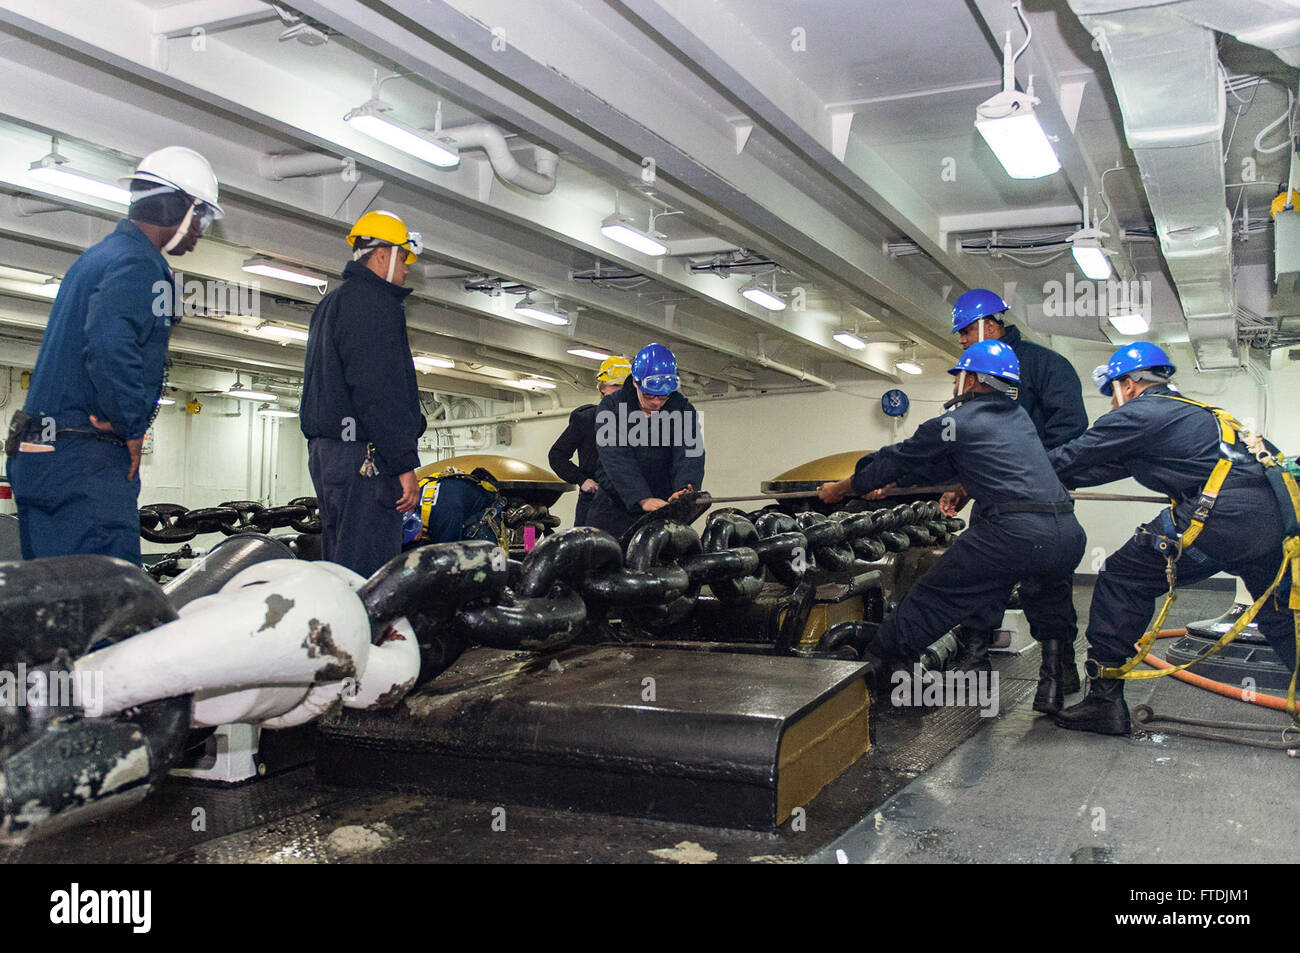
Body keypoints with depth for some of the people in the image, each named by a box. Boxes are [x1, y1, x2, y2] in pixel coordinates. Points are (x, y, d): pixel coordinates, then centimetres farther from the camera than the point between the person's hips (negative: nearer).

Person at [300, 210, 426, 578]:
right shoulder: (371, 302, -8)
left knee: (340, 568, 13)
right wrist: (405, 464, -20)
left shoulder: (331, 303, 25)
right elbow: (377, 390, -19)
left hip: (324, 450, 11)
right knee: (368, 576, -13)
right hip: (364, 454, -11)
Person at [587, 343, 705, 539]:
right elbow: (616, 458, -18)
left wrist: (685, 489, -36)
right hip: (614, 506, -1)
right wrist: (643, 499, -32)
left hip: (664, 506, 1)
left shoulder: (682, 409, 0)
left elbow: (690, 452, -14)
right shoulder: (611, 406, -6)